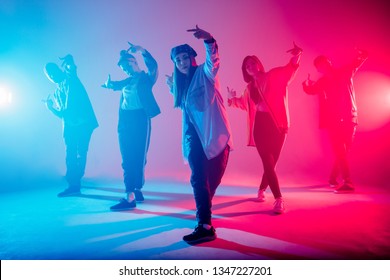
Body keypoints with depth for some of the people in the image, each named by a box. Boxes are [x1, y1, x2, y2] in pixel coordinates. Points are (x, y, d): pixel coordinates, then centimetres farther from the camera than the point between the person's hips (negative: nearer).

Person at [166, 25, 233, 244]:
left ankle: (204, 214, 21)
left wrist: (209, 41, -43)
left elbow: (213, 59, -25)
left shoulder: (204, 73, -2)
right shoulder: (181, 82, 17)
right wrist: (173, 88, 22)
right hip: (194, 137, 5)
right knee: (198, 179, -2)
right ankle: (205, 225, 8)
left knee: (211, 178, 1)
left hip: (214, 135, -4)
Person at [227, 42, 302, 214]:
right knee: (268, 163, -9)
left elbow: (288, 70, -11)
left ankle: (262, 189, 31)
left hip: (277, 124, -2)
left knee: (271, 162, 5)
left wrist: (296, 57, -31)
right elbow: (243, 103, 30)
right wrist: (232, 98, 10)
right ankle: (278, 199, -7)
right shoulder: (250, 88, 15)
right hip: (260, 125, 2)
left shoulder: (274, 76, 4)